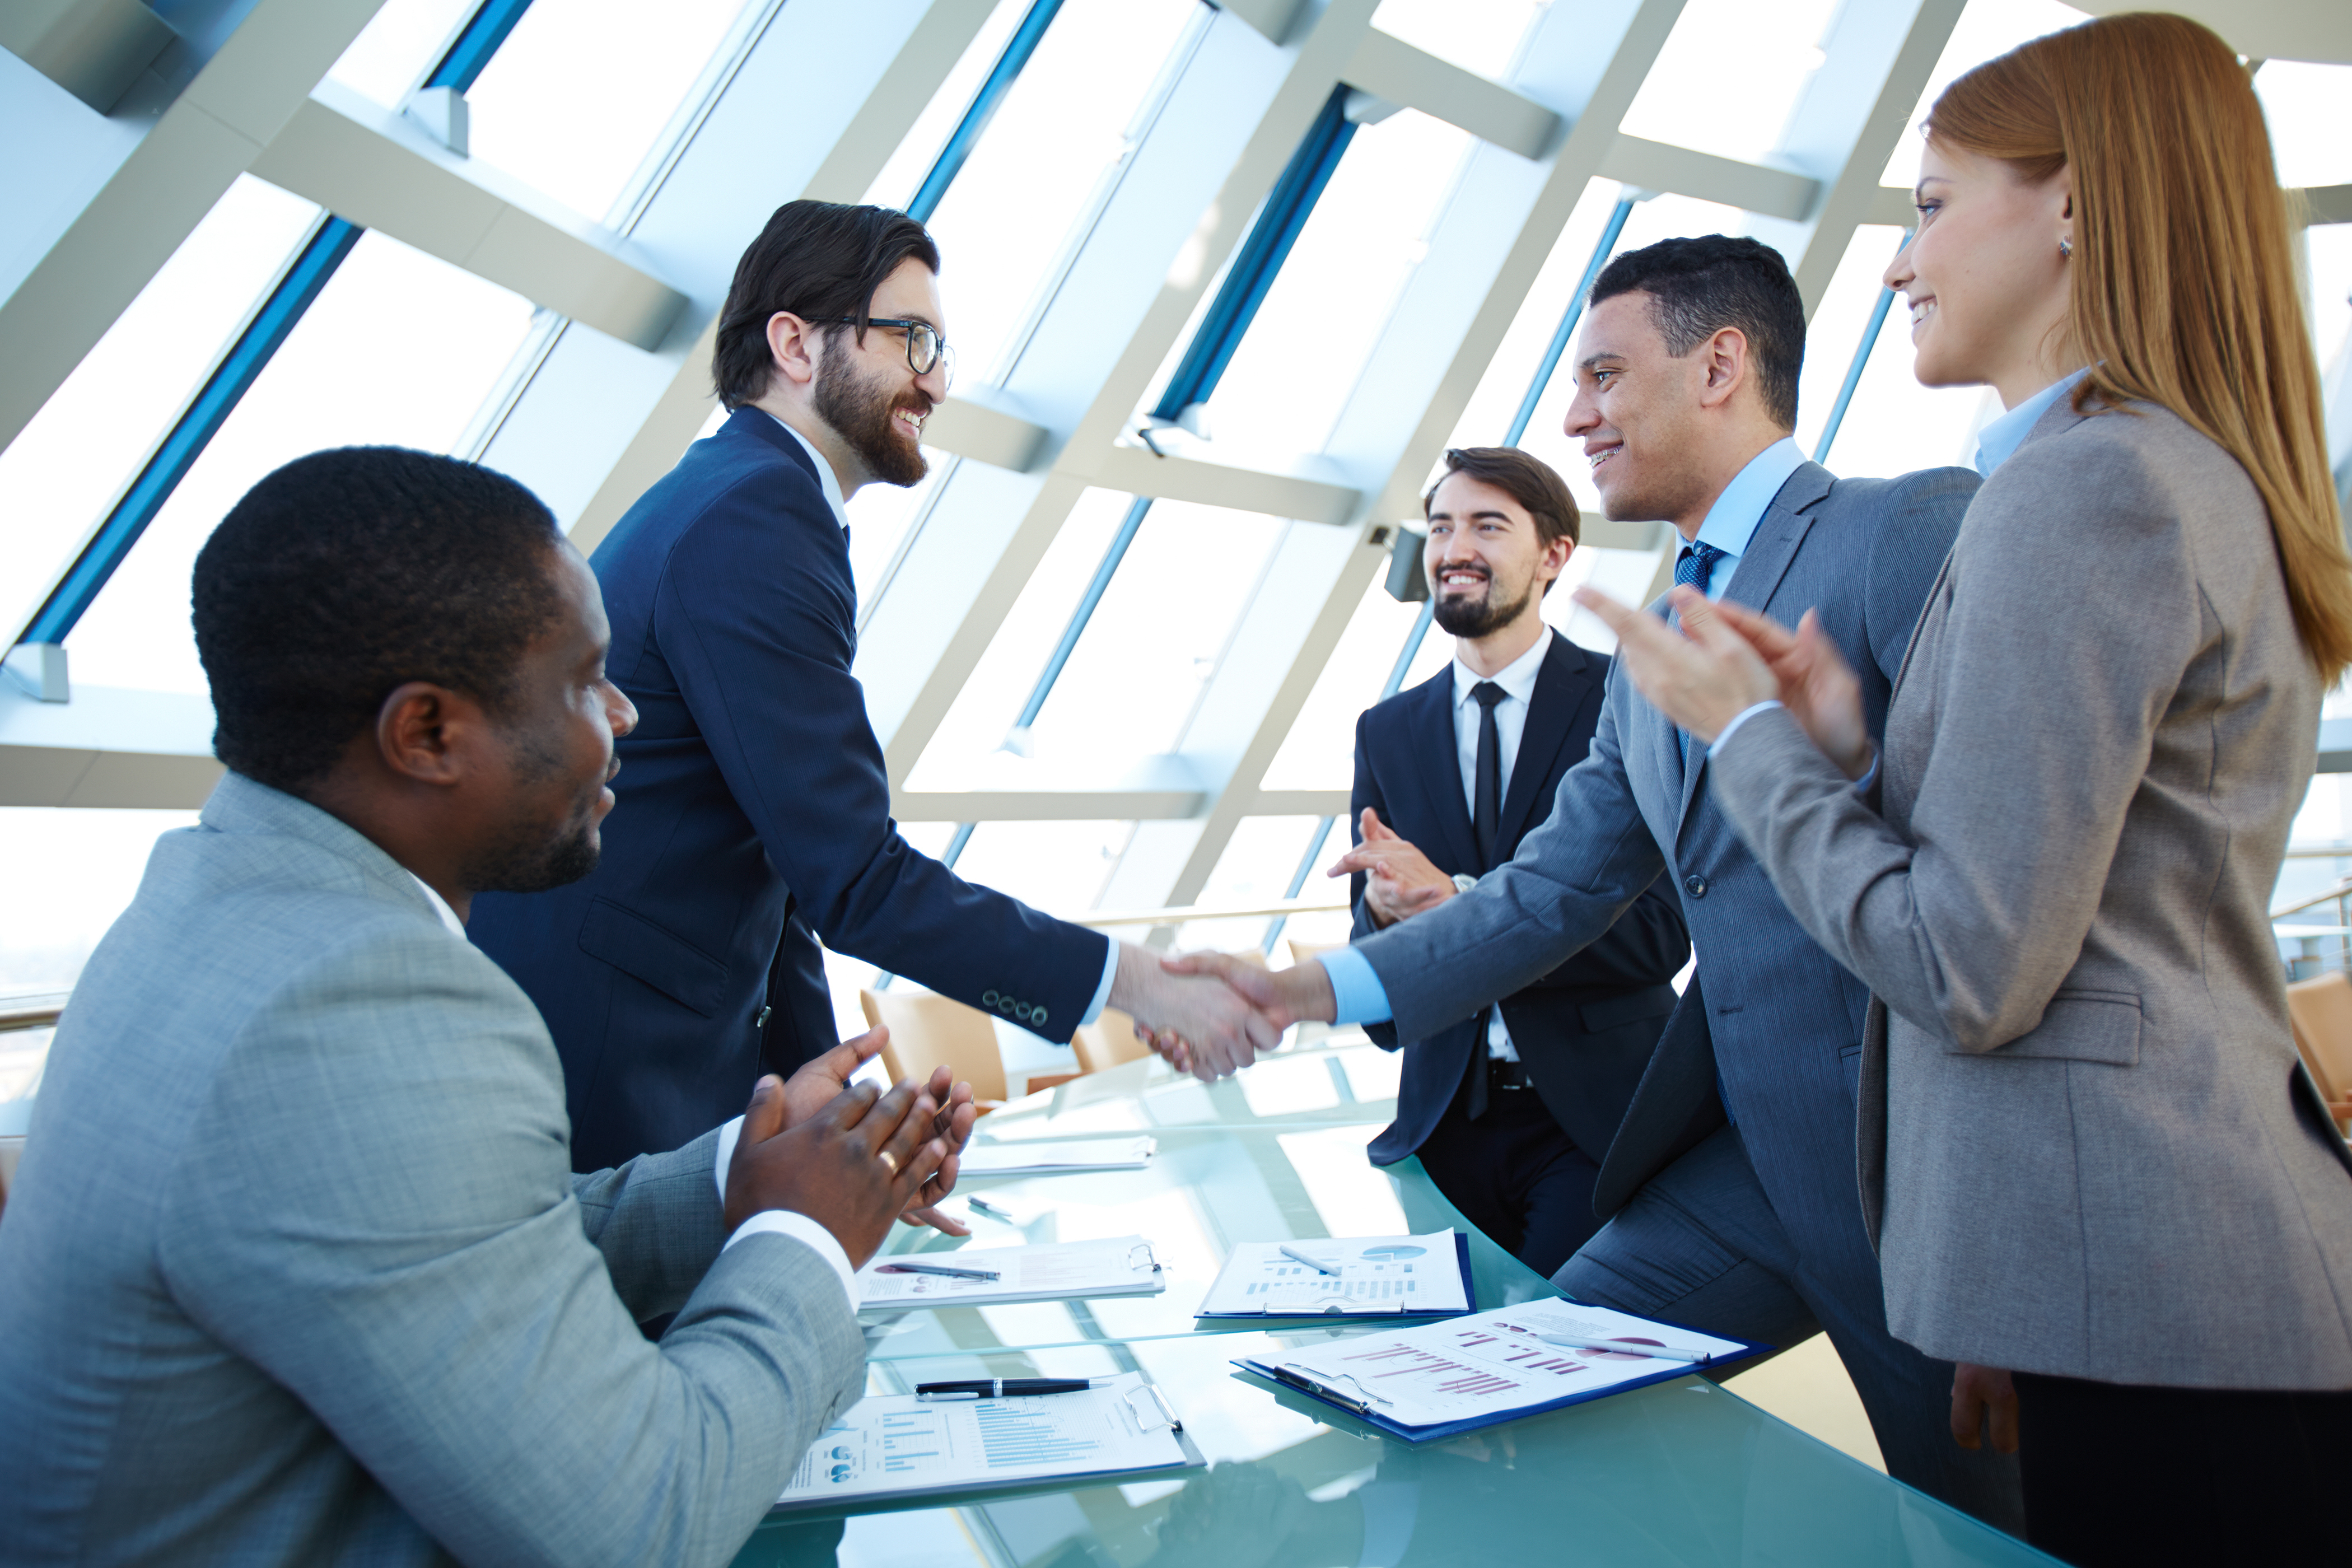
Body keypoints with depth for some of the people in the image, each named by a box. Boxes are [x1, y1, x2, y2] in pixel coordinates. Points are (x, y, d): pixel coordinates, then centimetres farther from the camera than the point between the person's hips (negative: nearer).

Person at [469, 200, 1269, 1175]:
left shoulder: (739, 498, 13)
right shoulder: (751, 521, -20)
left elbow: (787, 863, 13)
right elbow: (855, 877, -24)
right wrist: (1137, 985, -20)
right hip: (601, 1076, -10)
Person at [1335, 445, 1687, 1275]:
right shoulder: (1386, 732, 9)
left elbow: (1660, 933, -12)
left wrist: (1457, 902, -22)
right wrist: (1383, 910, -16)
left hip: (1599, 1116, -3)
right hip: (1445, 1118, 4)